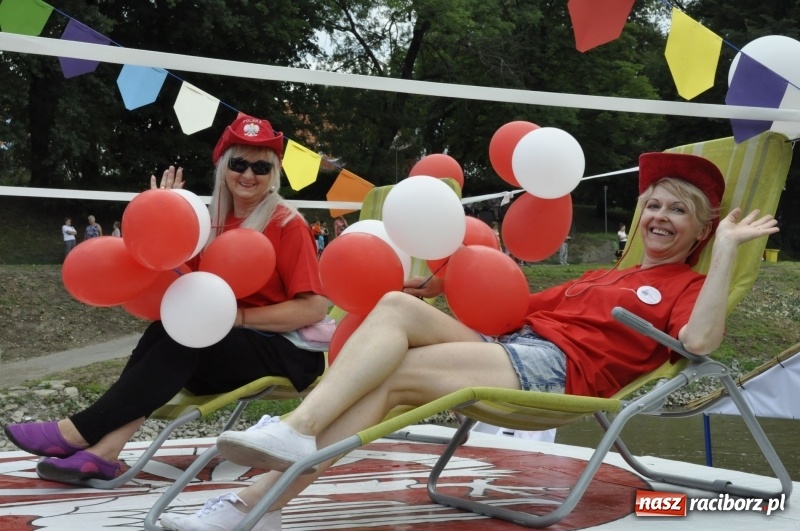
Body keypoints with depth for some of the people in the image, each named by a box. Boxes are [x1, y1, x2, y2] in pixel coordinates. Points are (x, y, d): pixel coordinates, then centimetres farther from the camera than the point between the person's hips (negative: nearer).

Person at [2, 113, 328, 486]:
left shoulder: (288, 225, -10)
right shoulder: (216, 222, 9)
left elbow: (313, 309, -17)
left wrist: (238, 315, -22)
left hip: (289, 353, -6)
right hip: (230, 347, 6)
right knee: (165, 333, -20)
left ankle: (77, 432, -27)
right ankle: (104, 450, -33)